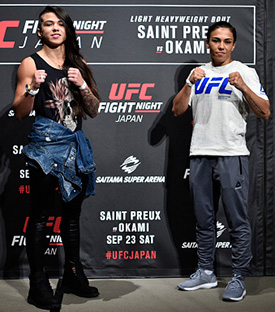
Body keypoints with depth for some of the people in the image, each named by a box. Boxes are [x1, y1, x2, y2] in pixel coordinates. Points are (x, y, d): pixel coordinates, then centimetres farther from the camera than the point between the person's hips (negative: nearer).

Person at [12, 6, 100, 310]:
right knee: (40, 215, -4)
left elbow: (94, 111, 10)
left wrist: (82, 84, -6)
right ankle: (38, 285, 4)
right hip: (45, 144, -5)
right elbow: (19, 112, -2)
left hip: (76, 143, 5)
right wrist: (33, 88, -18)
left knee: (72, 211, 12)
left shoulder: (78, 65, 13)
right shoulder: (31, 63, 0)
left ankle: (73, 276, 24)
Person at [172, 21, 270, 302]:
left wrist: (243, 87, -18)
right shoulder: (198, 73, 15)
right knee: (204, 220, 11)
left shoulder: (245, 73, 3)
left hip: (232, 155, -4)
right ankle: (205, 273, 23)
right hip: (200, 155, 4)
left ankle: (238, 278, 7)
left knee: (237, 220, -2)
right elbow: (177, 110, 8)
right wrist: (190, 84, -6)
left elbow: (264, 113, -5)